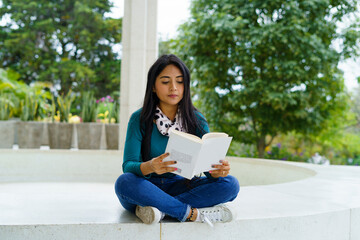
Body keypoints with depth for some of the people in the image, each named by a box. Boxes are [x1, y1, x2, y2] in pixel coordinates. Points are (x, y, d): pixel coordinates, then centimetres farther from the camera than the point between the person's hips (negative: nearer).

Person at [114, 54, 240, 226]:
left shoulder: (196, 120, 1)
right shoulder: (139, 119, -7)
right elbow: (128, 165, -16)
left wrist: (217, 171, -32)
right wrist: (150, 167, -39)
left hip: (180, 187, 3)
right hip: (146, 188, -2)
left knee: (230, 184, -19)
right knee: (124, 182, -35)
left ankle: (160, 208, -27)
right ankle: (194, 213, -27)